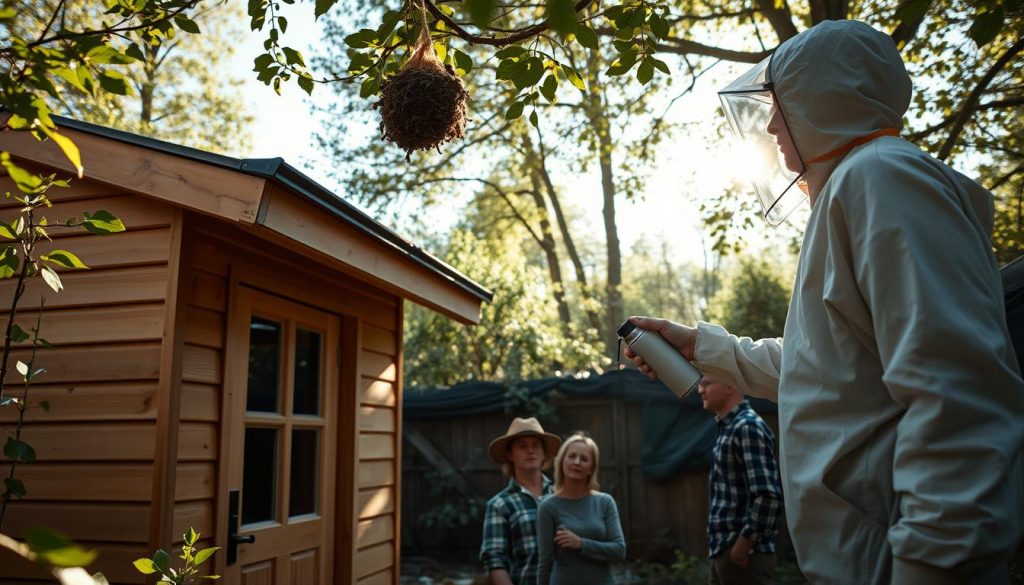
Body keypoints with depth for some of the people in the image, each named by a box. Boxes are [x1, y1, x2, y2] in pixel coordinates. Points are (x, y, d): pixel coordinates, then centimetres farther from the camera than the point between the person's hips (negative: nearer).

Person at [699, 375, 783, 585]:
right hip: (722, 552, 9)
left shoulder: (748, 426, -15)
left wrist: (742, 546, -18)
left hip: (743, 555, -9)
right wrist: (719, 547, 16)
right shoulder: (727, 427, 14)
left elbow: (769, 496, -23)